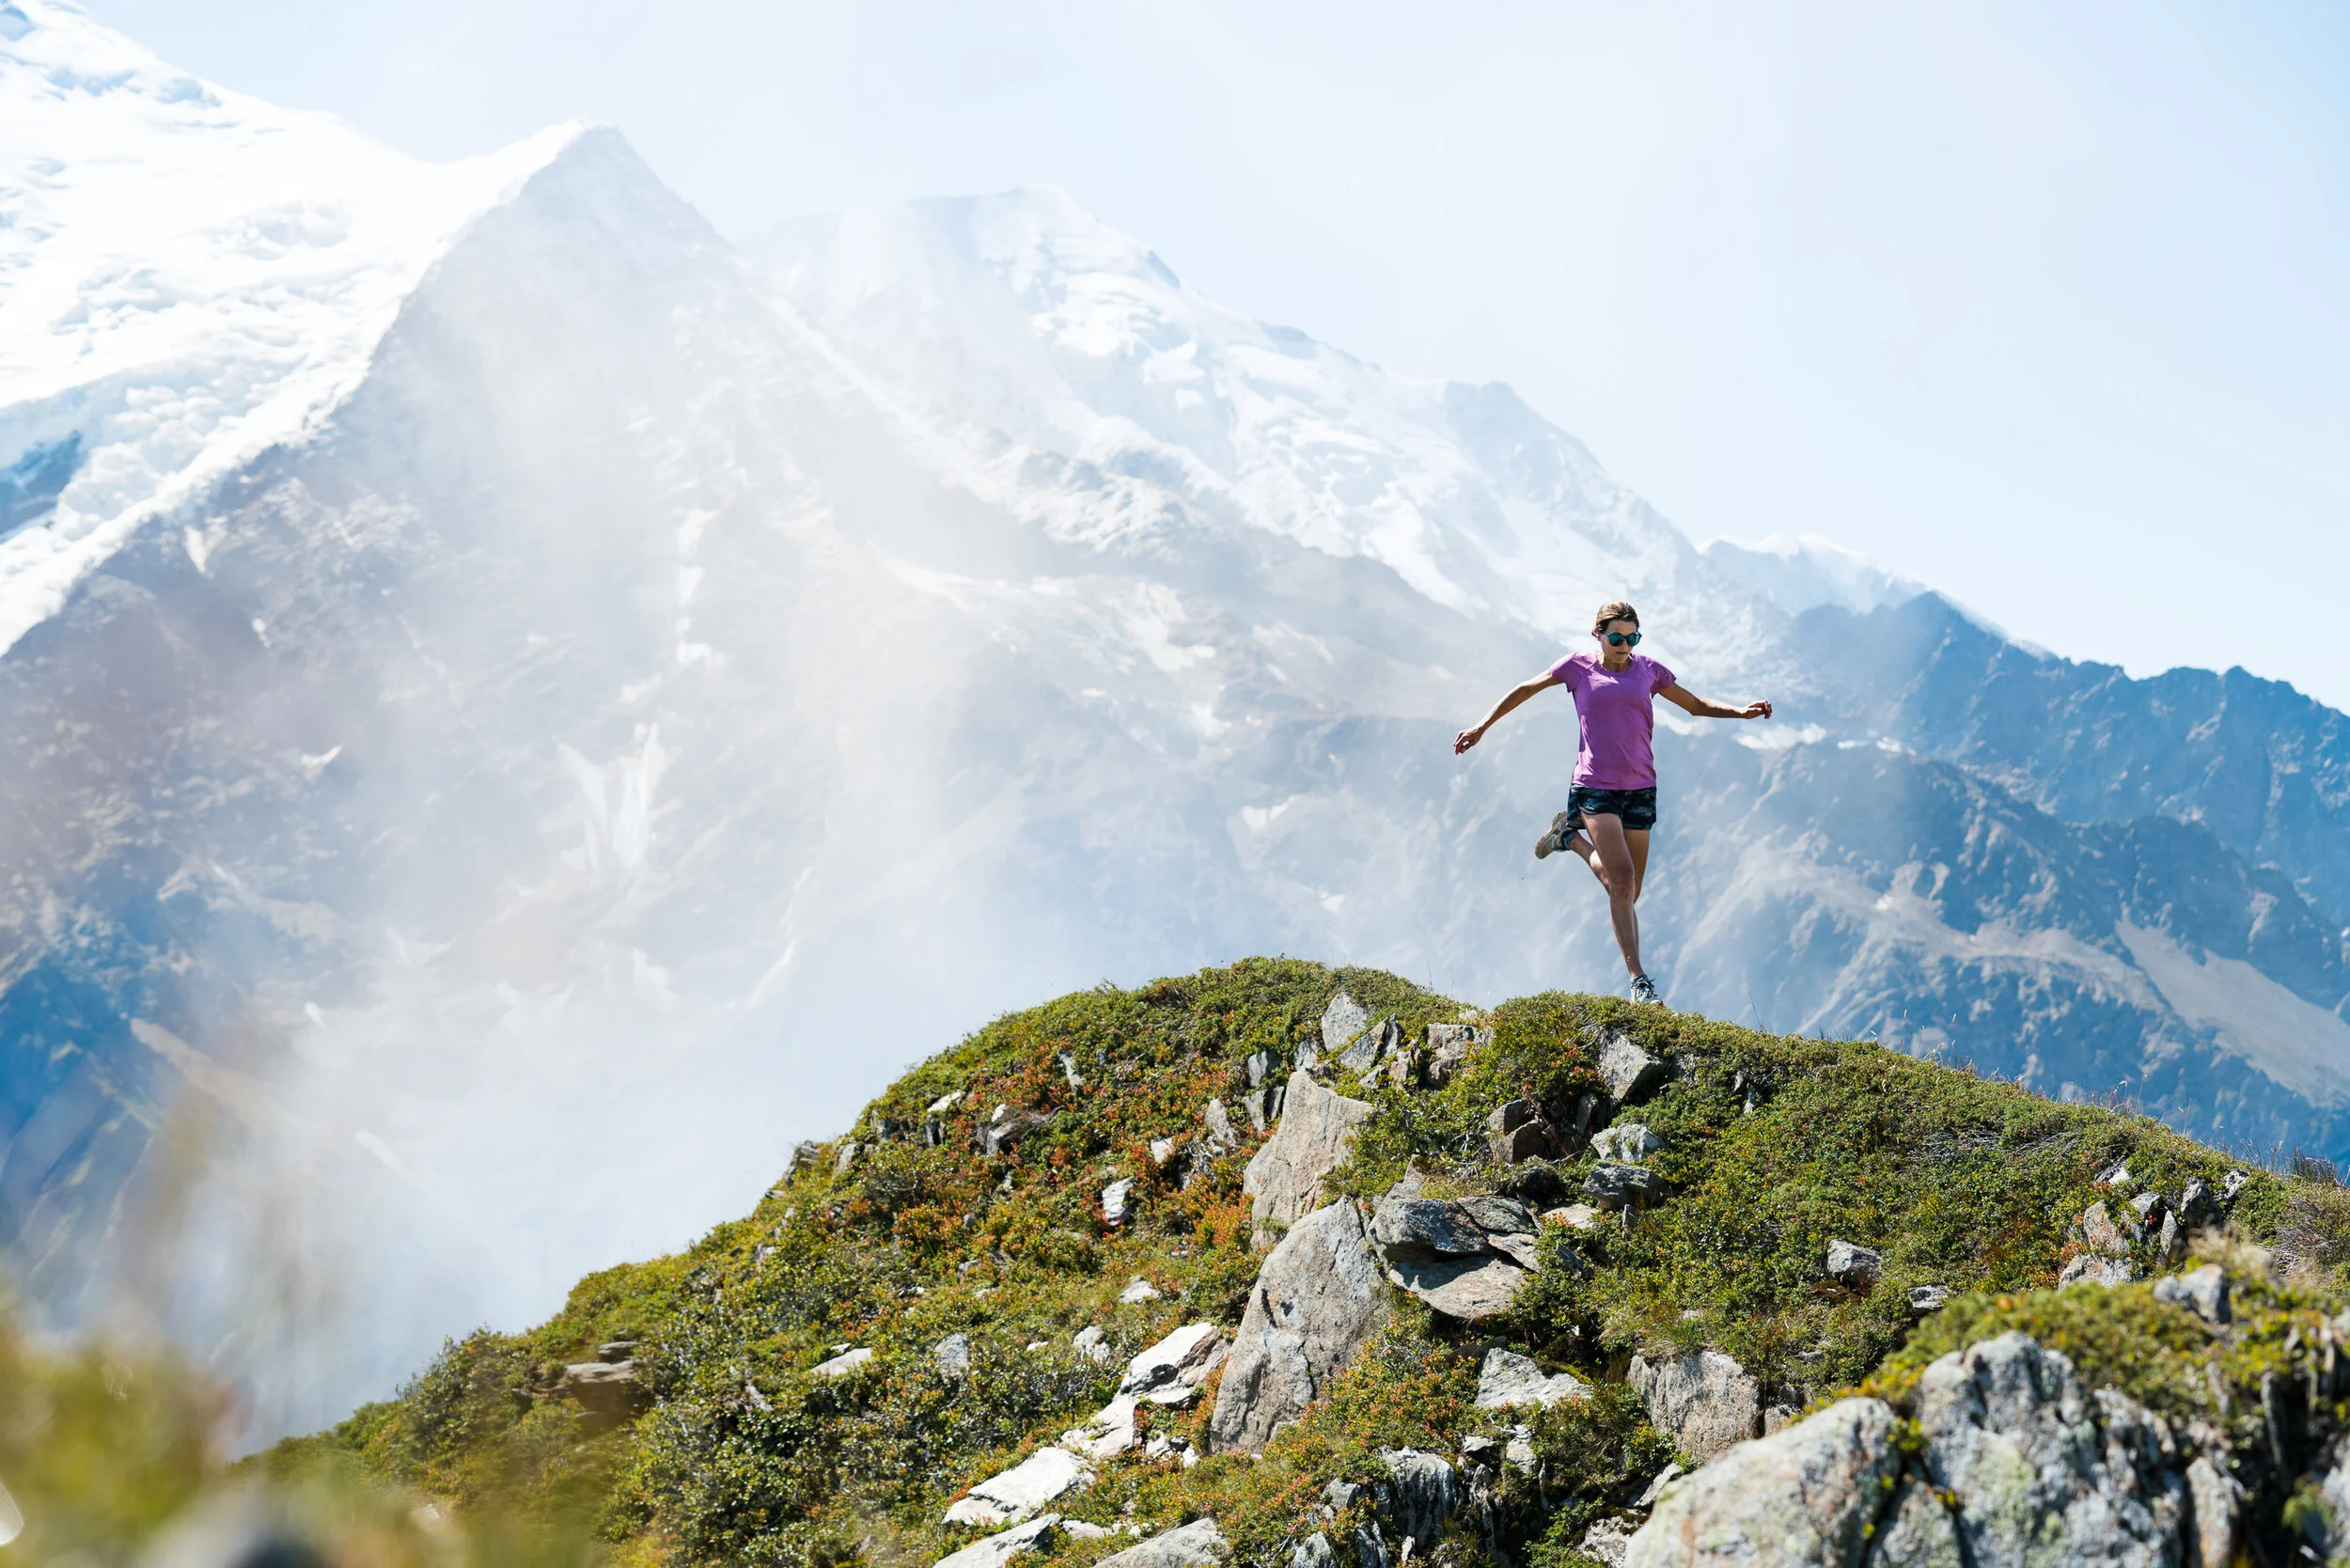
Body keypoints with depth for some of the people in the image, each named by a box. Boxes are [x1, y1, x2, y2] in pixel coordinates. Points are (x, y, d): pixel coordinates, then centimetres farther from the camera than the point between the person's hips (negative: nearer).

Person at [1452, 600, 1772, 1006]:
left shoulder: (1648, 670, 9)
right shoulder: (1578, 667, 3)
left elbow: (1697, 706, 20)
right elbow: (1524, 690, 15)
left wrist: (1741, 712, 5)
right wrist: (1481, 727, 13)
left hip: (1640, 789, 4)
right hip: (1594, 786, -4)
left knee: (1625, 890, 5)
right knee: (1622, 880, -19)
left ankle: (1570, 836, 29)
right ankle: (1639, 979, -15)